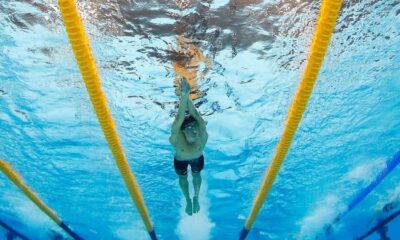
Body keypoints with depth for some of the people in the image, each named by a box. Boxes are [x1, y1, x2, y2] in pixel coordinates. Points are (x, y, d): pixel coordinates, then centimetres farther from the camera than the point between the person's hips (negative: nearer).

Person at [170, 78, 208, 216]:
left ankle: (196, 198, 56)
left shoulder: (203, 136, -42)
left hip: (197, 158, 1)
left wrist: (188, 97, -71)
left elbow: (195, 115, -56)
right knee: (183, 178, 23)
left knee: (196, 175, 27)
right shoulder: (176, 139, -44)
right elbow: (179, 119, -63)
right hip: (180, 160, 0)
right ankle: (188, 200, 53)